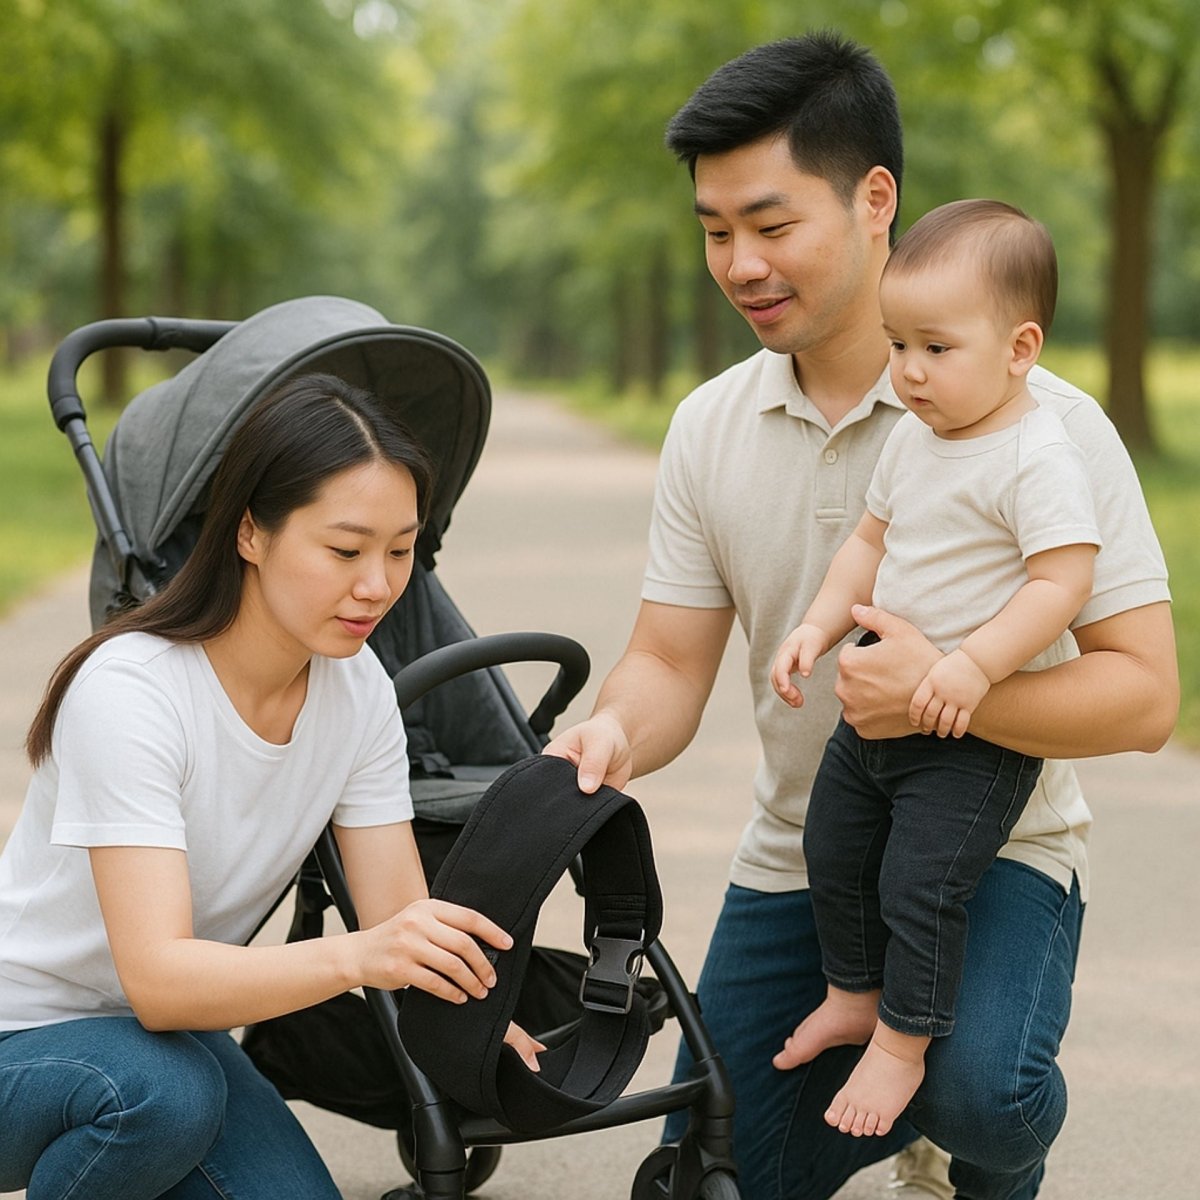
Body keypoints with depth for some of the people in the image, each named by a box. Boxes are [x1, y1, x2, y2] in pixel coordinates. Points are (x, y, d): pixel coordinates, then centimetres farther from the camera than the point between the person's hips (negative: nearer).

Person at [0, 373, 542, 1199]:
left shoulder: (358, 689, -7)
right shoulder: (129, 690, -27)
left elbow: (402, 926, -10)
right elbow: (157, 976, -35)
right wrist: (352, 958, -51)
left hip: (168, 1036, 6)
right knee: (165, 1095, -36)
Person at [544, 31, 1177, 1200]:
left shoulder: (1041, 423, -15)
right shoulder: (710, 427, 1)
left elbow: (1144, 693, -17)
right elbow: (669, 664, 1)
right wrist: (614, 733, -23)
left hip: (992, 848, -4)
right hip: (796, 856, 5)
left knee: (982, 1089, -32)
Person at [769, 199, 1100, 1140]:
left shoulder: (1040, 456, -19)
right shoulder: (914, 439, 6)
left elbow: (1063, 581, -25)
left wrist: (974, 665, -30)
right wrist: (821, 624, 3)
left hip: (977, 735, -8)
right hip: (880, 706, 8)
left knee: (920, 885, -9)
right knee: (833, 849, 17)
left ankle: (901, 1045, 9)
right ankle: (854, 994, 38)